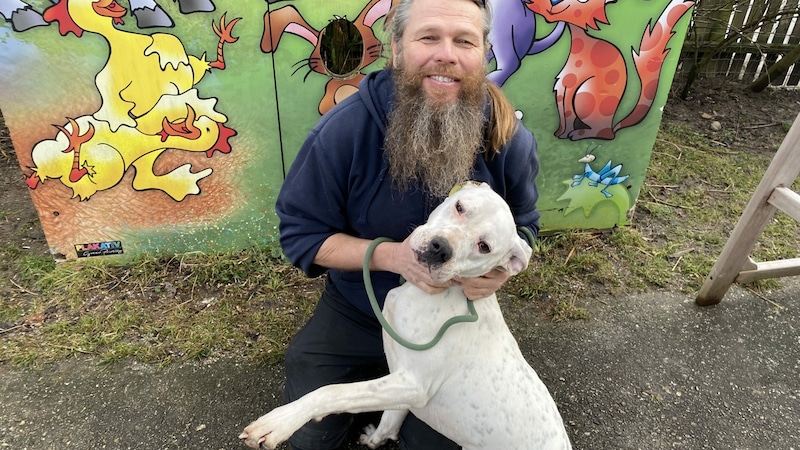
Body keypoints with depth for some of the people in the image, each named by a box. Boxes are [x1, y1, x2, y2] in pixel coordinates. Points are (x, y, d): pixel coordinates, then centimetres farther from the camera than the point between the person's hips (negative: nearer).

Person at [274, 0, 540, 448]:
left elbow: (523, 227, -1)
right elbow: (301, 231, -17)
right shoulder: (345, 128, -24)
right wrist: (391, 255, -33)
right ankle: (371, 371, 36)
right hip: (356, 310, 0)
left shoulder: (511, 141, -18)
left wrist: (503, 265, -26)